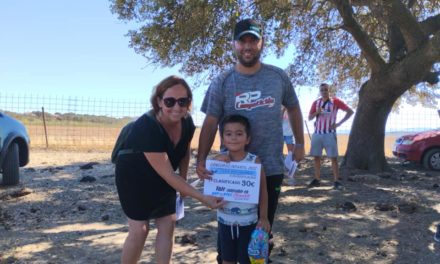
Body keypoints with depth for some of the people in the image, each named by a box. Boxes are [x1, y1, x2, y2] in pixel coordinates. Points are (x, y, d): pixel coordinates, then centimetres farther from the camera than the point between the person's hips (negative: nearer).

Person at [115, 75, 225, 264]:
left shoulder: (187, 123, -16)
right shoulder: (147, 128, -36)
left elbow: (184, 152, 6)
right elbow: (168, 174, -35)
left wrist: (183, 181, 5)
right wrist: (202, 198, -37)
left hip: (162, 181, 6)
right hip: (134, 179, -6)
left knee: (167, 225, 4)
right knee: (139, 229, -6)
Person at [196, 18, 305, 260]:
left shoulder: (278, 77, 2)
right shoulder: (221, 83, -4)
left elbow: (293, 108, 14)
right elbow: (210, 123, -8)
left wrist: (300, 144, 11)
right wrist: (201, 159, -19)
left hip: (271, 167, 1)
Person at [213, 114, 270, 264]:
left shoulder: (255, 161, -12)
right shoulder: (219, 161, -6)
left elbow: (263, 192, -5)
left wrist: (263, 217, -3)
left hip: (248, 221, -2)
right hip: (225, 221, 3)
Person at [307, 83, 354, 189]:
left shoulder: (335, 101, -2)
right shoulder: (316, 103, 9)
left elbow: (350, 111, -2)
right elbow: (309, 118, 8)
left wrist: (339, 123, -8)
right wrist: (317, 112, -13)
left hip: (329, 133, -4)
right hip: (317, 133, 4)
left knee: (333, 157, -5)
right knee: (316, 157, 4)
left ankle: (336, 181, -2)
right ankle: (317, 179, 13)